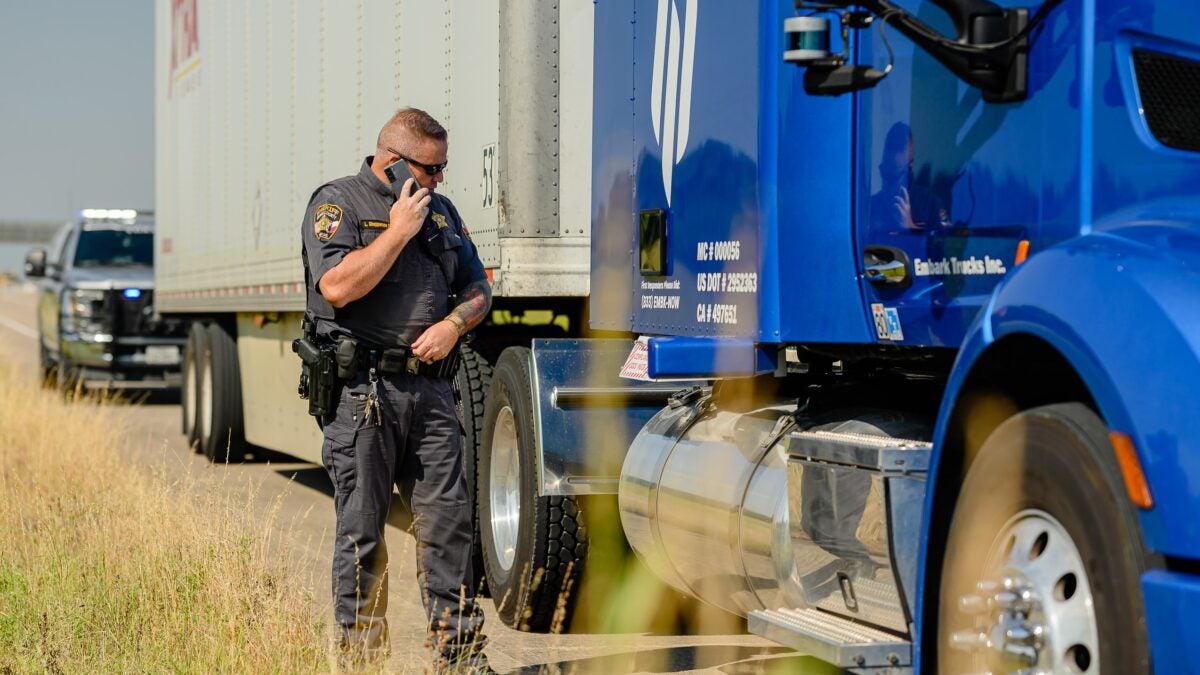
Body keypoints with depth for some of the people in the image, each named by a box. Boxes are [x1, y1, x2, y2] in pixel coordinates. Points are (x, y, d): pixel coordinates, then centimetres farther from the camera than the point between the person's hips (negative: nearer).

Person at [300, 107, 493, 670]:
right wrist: (398, 231, -13)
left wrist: (453, 323, -1)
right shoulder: (337, 203, -2)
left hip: (429, 386, 5)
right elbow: (338, 286, -18)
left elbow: (478, 290, 20)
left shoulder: (441, 211, 17)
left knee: (448, 516, 3)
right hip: (362, 390, -5)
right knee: (362, 527, 0)